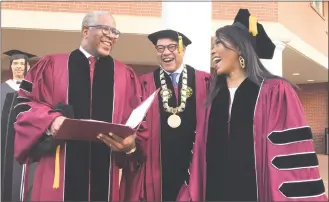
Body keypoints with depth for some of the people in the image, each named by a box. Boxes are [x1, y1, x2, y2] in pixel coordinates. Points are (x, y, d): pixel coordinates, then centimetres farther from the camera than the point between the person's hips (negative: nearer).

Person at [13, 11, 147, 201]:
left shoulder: (125, 75, 12)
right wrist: (51, 120, -16)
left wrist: (131, 143, -15)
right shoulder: (52, 65, 9)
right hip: (59, 169, -1)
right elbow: (26, 104, 4)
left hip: (105, 171, 2)